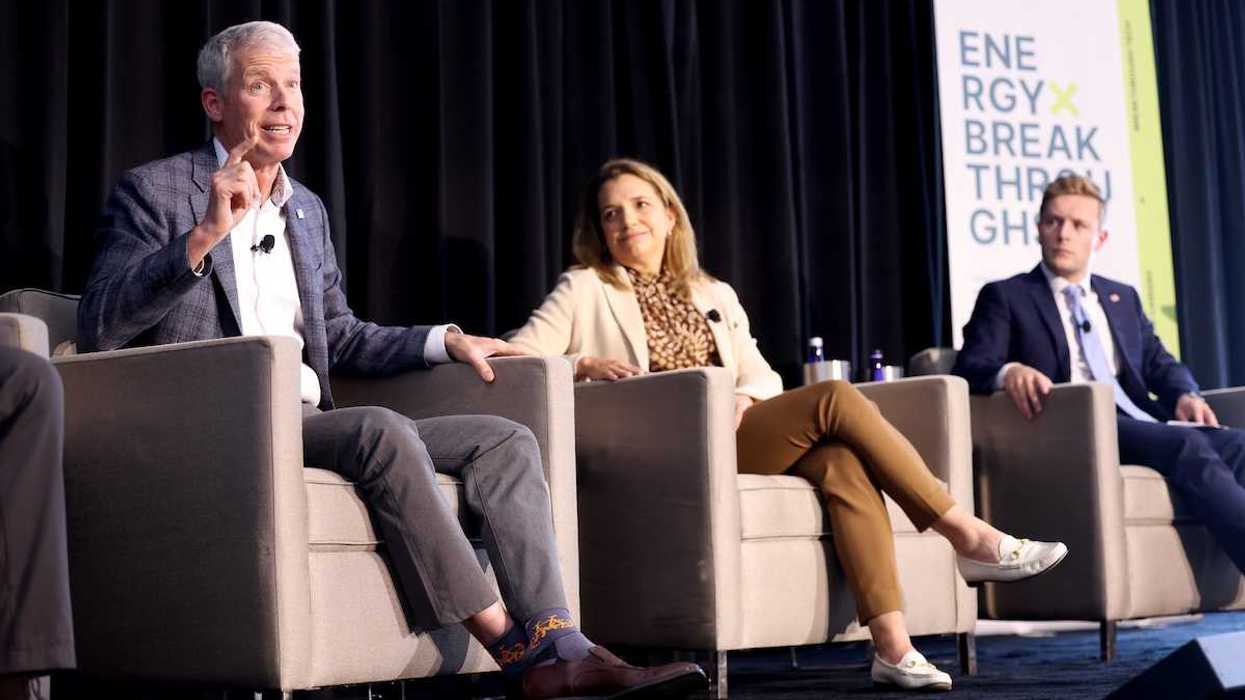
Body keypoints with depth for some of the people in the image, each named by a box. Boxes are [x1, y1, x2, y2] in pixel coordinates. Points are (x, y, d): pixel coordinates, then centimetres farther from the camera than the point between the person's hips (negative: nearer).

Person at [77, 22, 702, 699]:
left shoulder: (308, 209, 22)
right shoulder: (153, 191, 1)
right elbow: (97, 328, -11)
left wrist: (446, 340, 13)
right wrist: (204, 235, -22)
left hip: (307, 424, 7)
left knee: (505, 439, -9)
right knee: (383, 430, -33)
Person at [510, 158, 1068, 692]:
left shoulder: (715, 296, 27)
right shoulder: (584, 290, 13)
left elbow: (761, 374, 18)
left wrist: (746, 397, -6)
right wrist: (582, 365, -16)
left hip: (733, 435, 5)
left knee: (842, 461, -28)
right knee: (834, 398, -23)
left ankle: (892, 646, -34)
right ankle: (969, 536, -18)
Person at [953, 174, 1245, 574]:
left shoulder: (1124, 299, 30)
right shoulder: (1005, 297, 13)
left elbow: (1160, 365, 24)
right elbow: (969, 368, -1)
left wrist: (1185, 395, -1)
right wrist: (1008, 372, -26)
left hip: (1141, 424, 6)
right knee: (1189, 446, -32)